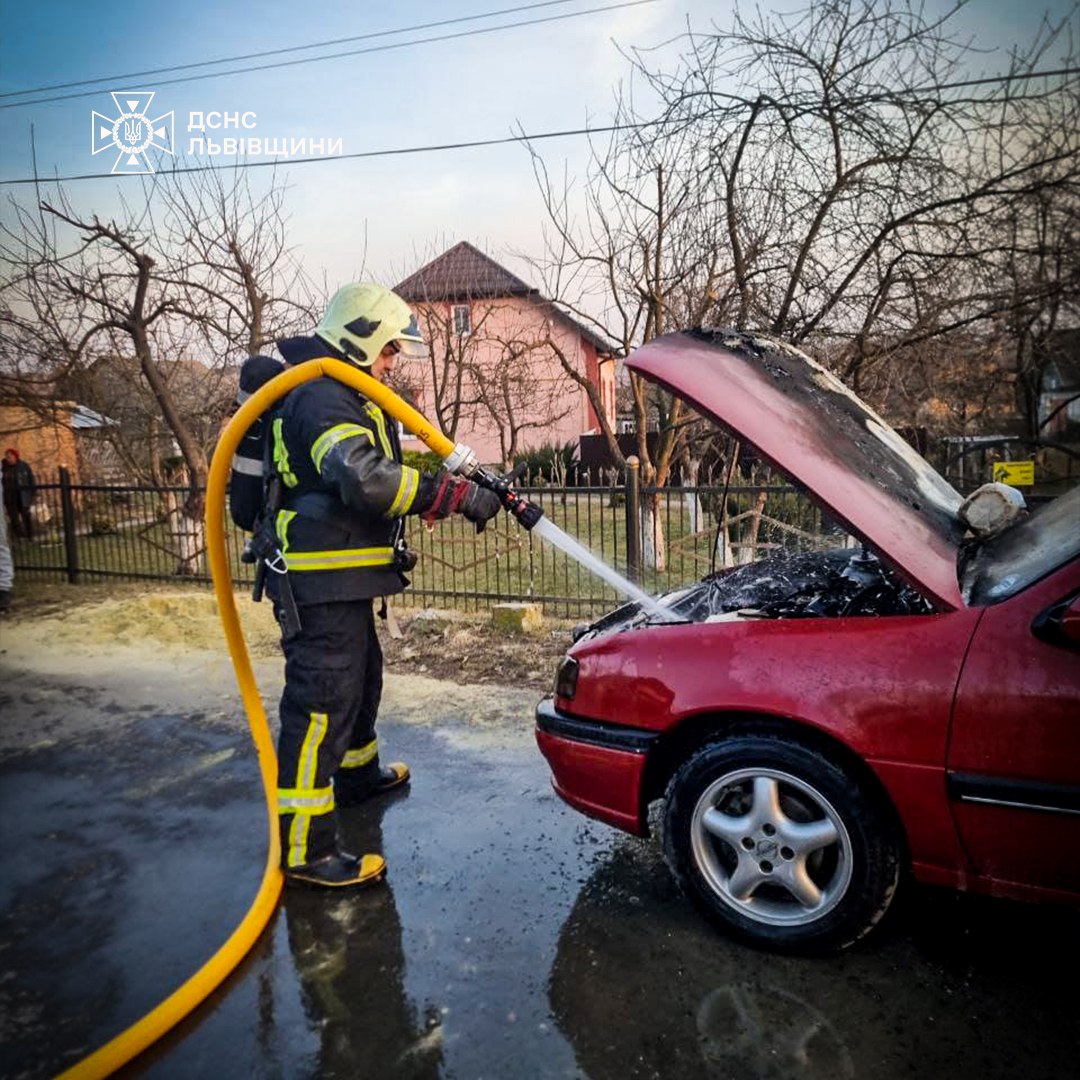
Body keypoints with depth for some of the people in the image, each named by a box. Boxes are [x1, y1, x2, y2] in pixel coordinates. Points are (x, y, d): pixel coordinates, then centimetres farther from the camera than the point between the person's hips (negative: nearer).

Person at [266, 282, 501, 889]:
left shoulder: (347, 398, 19)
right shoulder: (320, 398, -17)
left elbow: (377, 474, 23)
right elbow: (363, 478, -34)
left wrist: (447, 488, 7)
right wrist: (455, 495, -30)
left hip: (341, 581, 11)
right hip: (320, 586, -11)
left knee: (362, 678, 25)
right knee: (320, 703, -8)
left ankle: (357, 773, 47)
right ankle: (306, 850, 0)